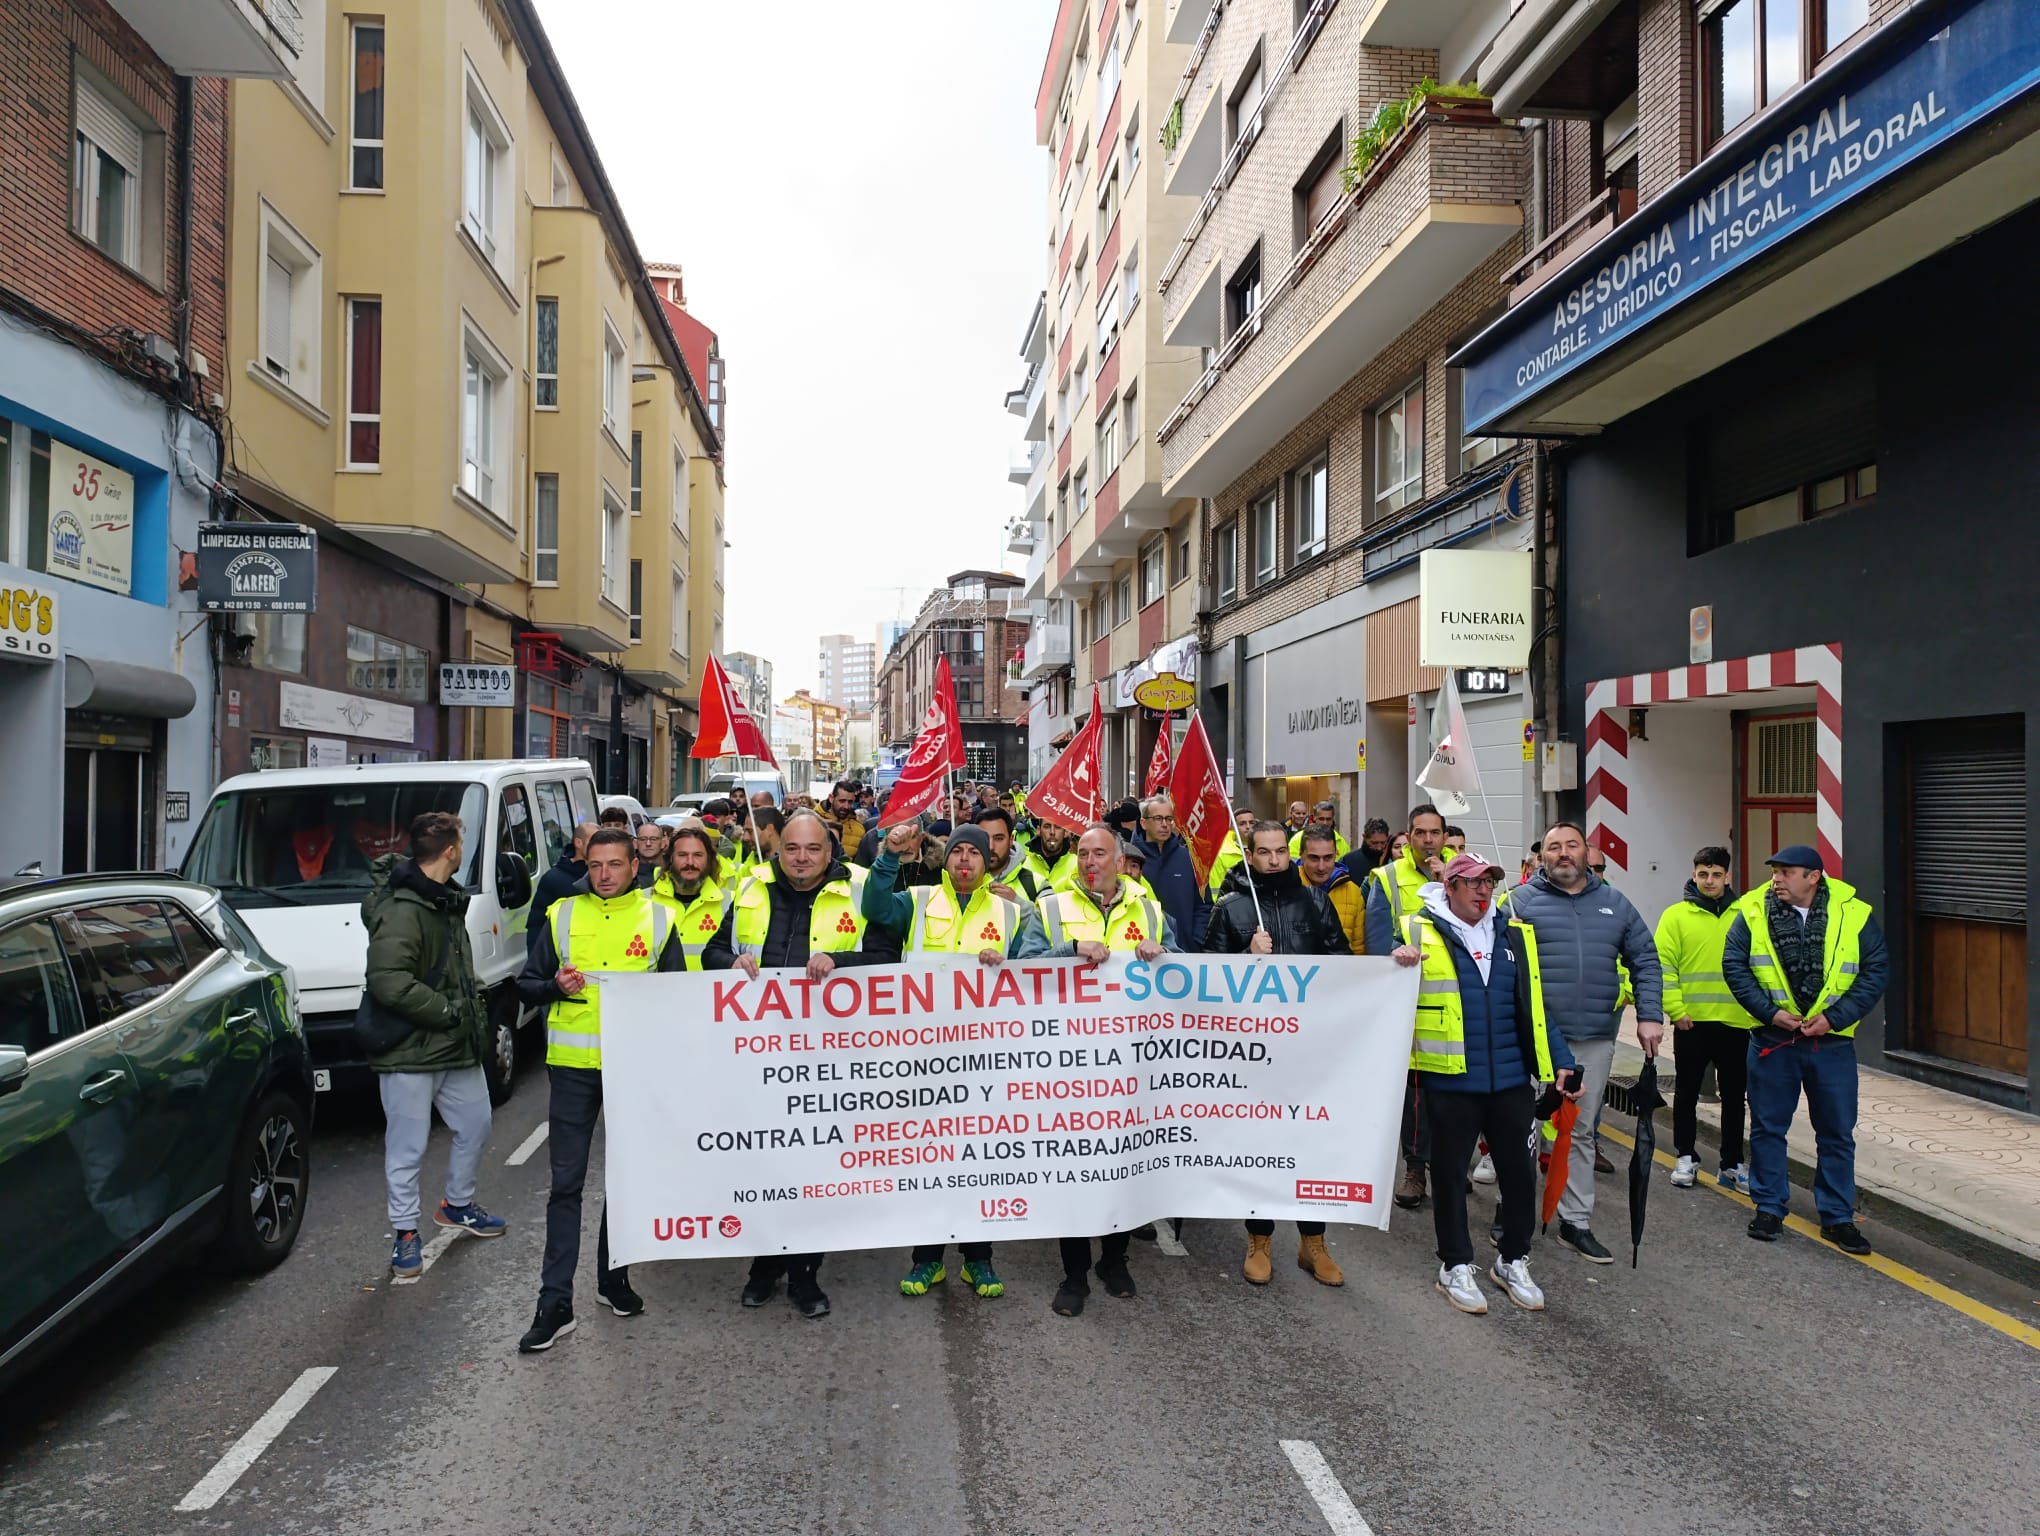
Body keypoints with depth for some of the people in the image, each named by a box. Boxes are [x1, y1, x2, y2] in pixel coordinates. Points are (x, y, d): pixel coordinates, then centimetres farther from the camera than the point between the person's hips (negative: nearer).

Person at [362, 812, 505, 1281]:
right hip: (411, 1052, -9)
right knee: (408, 1147, 3)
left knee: (475, 1125, 20)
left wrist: (474, 1012, 11)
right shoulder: (402, 909, -21)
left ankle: (457, 1206, 40)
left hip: (457, 1047, 9)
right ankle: (404, 1232, 18)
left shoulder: (448, 900, 11)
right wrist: (449, 1011, -21)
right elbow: (388, 982, -30)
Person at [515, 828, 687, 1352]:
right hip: (573, 1066, 0)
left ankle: (614, 1277, 30)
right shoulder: (562, 915, 6)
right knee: (566, 1184, 0)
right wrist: (555, 985, -11)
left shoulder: (659, 918, 4)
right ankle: (555, 1303, 6)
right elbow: (526, 985, 10)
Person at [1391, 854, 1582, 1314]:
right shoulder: (1420, 933, -3)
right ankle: (1455, 1266, 26)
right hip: (1449, 1082, -4)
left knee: (1520, 1172, 12)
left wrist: (1562, 1064, 5)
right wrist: (1398, 965, -25)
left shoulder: (1515, 935, 10)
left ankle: (1513, 1261, 33)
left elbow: (1535, 1008, 12)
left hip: (1511, 1081, 4)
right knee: (1450, 1173, 10)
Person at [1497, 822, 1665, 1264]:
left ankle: (1576, 1222, 23)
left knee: (1582, 1132, 13)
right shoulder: (1522, 901, -3)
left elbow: (1645, 961, 11)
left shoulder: (1614, 904, 9)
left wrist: (1650, 1016, 0)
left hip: (1595, 1041, 4)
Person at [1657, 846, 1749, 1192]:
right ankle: (1686, 1158, 22)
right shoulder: (1676, 915, -1)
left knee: (1734, 1096, 11)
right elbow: (1663, 965, -5)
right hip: (1691, 1022, -2)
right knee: (1687, 1092, 9)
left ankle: (1733, 1165, 22)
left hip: (1737, 1022, 2)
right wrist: (1675, 1010, -12)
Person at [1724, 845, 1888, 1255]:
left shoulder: (1854, 914, -4)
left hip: (1832, 1042, 0)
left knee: (1837, 1133, 9)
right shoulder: (1753, 913, -4)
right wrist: (1770, 1012, -13)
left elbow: (1876, 972, -3)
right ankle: (1769, 1208, 23)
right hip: (1772, 1040, 0)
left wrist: (1834, 1017, -12)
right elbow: (1734, 965, -3)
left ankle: (1837, 1217, 23)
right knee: (1768, 1127, 9)